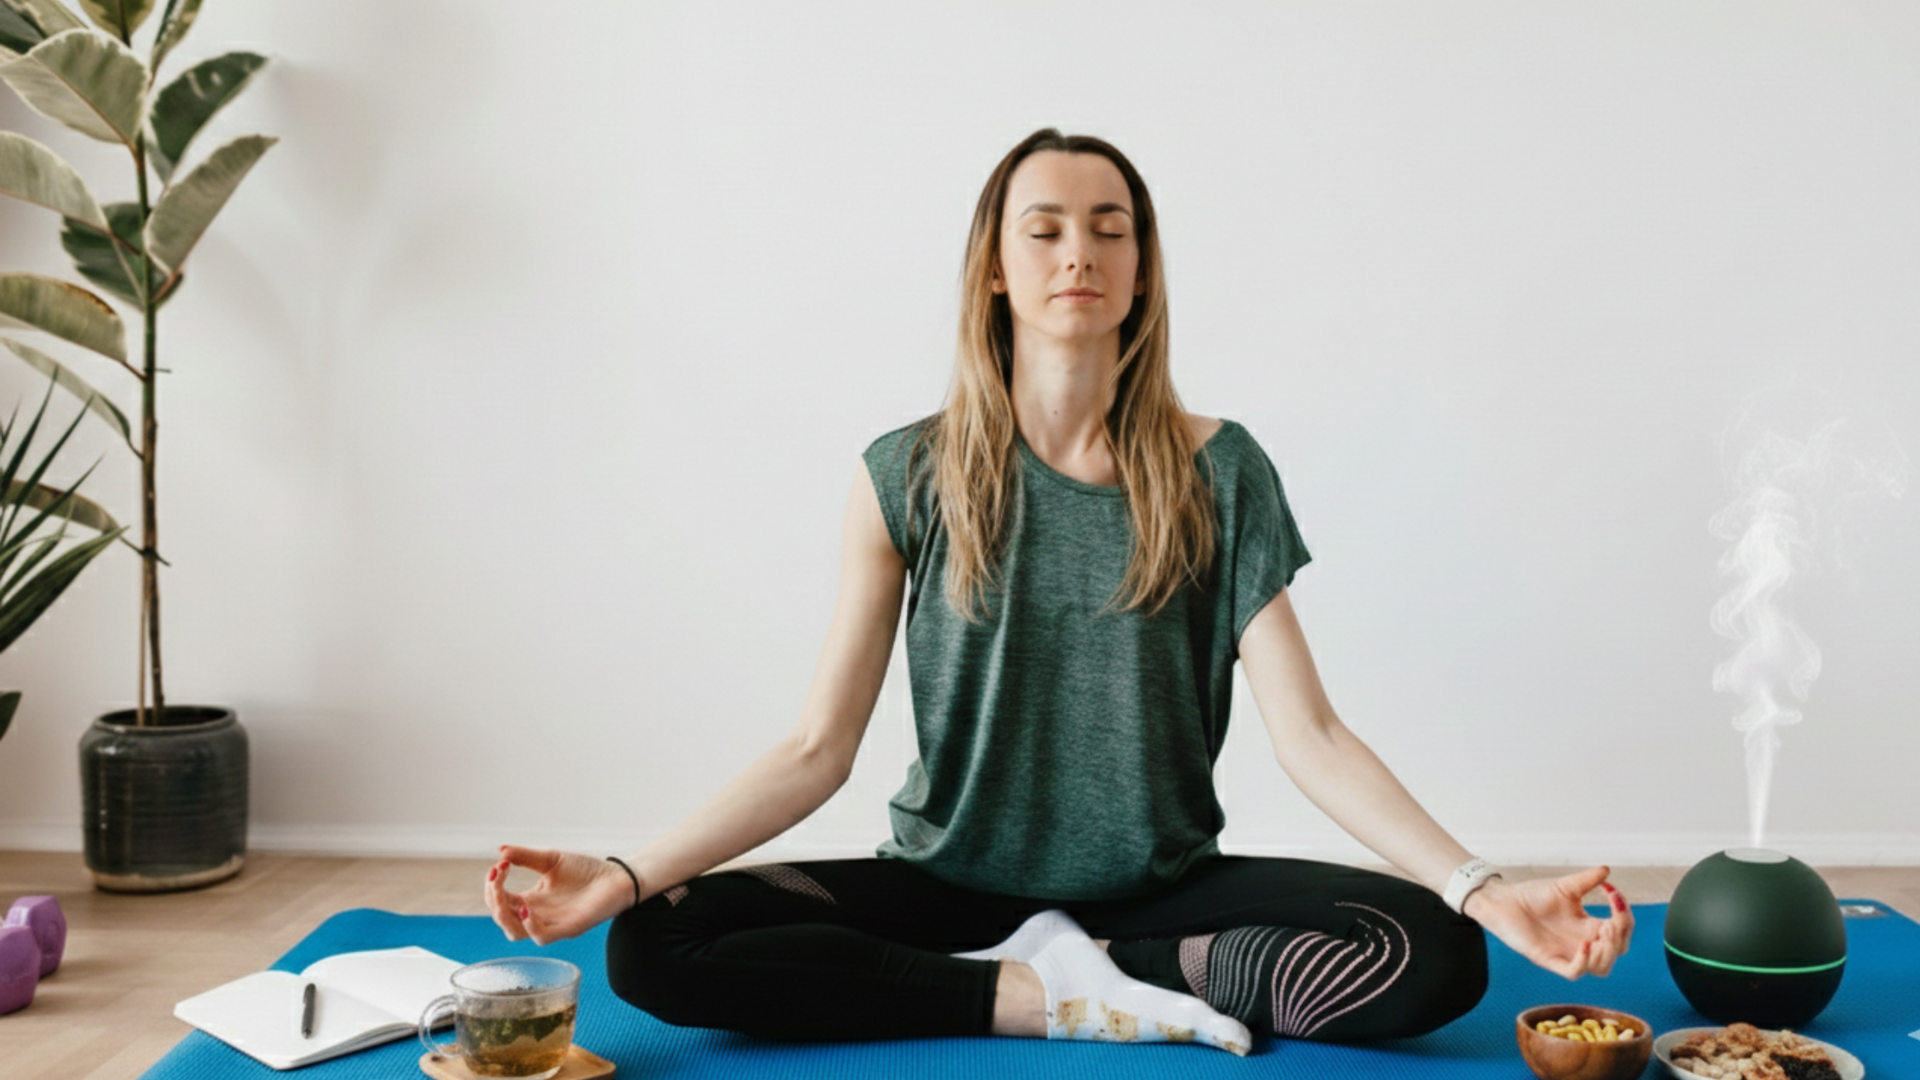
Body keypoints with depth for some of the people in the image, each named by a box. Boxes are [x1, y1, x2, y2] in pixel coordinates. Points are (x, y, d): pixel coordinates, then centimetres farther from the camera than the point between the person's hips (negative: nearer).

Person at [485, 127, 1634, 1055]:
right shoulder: (911, 476, -3)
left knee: (1433, 957, -25)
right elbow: (819, 748, -5)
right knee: (656, 947, -23)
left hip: (1161, 889, 0)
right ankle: (1091, 1003, -16)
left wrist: (1484, 888, -22)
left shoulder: (1217, 473, -3)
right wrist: (628, 873, -18)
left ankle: (1063, 973, -10)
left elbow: (1310, 736, -8)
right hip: (949, 886, 1)